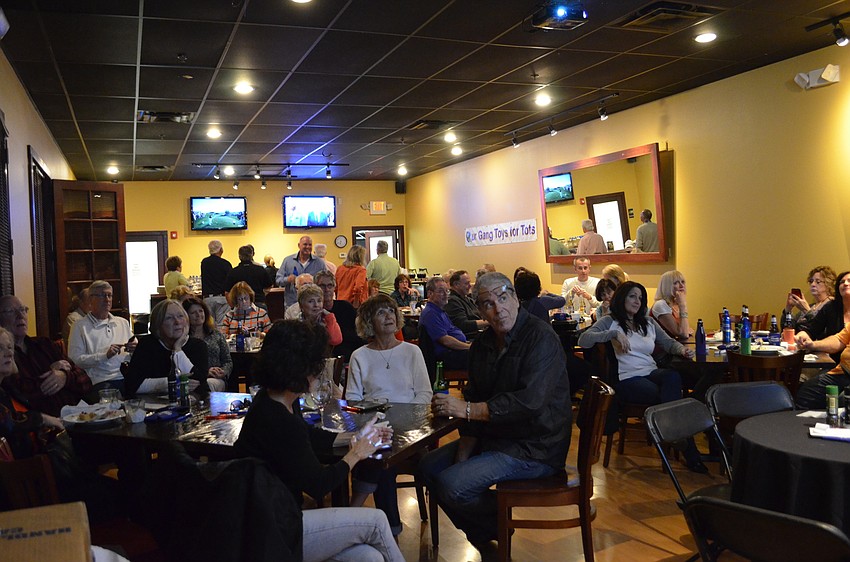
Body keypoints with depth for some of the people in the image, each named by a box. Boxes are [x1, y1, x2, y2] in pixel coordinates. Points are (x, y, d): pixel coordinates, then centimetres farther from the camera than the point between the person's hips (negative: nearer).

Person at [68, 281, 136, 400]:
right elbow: (75, 360, -4)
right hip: (102, 382, -5)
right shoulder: (80, 326, 8)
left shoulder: (123, 322, 24)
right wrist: (105, 356, -12)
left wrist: (135, 349, 1)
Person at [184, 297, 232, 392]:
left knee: (209, 384, -35)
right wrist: (205, 372, -14)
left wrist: (223, 372, -4)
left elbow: (228, 361, 19)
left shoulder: (216, 335, 20)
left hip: (216, 380, 2)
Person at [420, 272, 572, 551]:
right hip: (493, 437, 9)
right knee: (429, 466, 11)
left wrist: (467, 409, -27)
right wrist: (462, 457, -3)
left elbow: (529, 402, -30)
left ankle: (500, 527, 8)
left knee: (450, 485, -21)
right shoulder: (482, 344, 7)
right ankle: (481, 537, 23)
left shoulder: (540, 337, -19)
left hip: (534, 449, -9)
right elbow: (473, 399, 7)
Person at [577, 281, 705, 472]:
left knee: (672, 376, -35)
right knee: (668, 396, -34)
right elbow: (583, 340, -8)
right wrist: (614, 334, -18)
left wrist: (681, 349, 2)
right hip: (626, 379, -4)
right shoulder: (610, 321, 8)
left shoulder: (648, 322, 26)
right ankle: (689, 453, -25)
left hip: (652, 374, 5)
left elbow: (669, 342, 26)